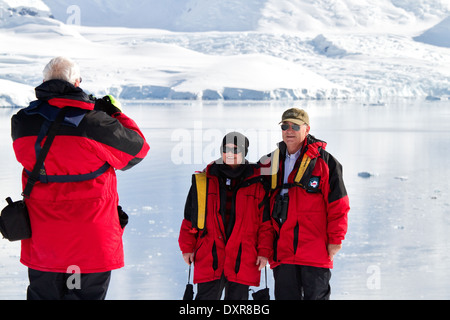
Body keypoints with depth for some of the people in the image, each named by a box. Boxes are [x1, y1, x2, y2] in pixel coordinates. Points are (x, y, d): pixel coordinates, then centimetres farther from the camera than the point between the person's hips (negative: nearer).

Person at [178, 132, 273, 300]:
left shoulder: (257, 183, 5)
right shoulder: (203, 181, 7)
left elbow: (265, 223, 6)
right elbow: (189, 219, 11)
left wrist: (264, 251, -1)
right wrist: (187, 247, 5)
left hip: (242, 261, 0)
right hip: (208, 259, 0)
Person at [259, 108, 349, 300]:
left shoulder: (324, 161, -3)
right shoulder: (272, 163, 12)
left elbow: (338, 205, -4)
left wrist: (335, 239, -7)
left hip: (315, 252, -5)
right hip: (283, 252, 5)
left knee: (316, 296, 0)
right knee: (285, 296, 7)